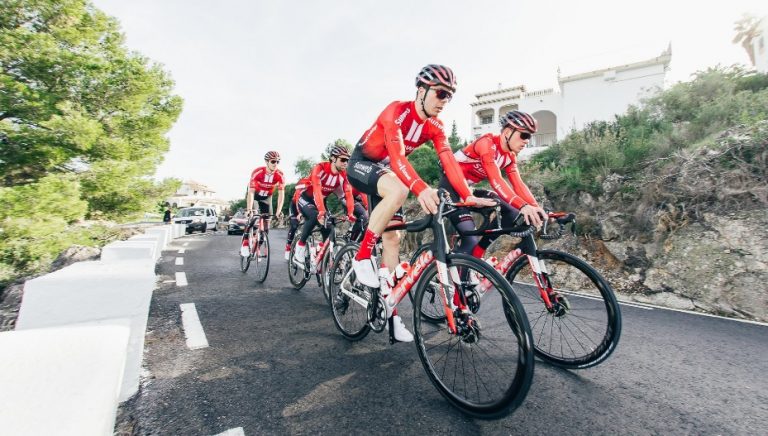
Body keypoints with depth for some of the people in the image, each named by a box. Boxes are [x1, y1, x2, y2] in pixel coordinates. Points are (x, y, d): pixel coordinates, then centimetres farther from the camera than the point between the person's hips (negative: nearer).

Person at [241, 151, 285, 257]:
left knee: (267, 222, -2)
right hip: (254, 194, -2)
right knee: (253, 217, -24)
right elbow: (251, 192, -36)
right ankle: (245, 242, -8)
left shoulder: (280, 175, -27)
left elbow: (281, 194, -26)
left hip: (267, 197, 3)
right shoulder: (257, 172, -32)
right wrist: (249, 210, -46)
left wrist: (279, 211, -36)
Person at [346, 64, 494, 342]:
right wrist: (420, 189, -56)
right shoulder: (397, 111, -25)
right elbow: (396, 155, -40)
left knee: (392, 238, -2)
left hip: (385, 171, 6)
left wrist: (468, 196, -28)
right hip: (361, 164, -6)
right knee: (398, 191, -39)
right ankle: (362, 257, -23)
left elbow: (449, 162, -14)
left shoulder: (435, 127, -6)